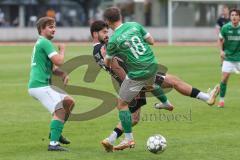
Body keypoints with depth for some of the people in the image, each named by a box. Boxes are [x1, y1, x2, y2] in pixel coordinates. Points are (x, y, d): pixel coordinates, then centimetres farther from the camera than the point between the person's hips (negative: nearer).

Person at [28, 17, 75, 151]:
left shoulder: (41, 43, 22)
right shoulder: (45, 43, -10)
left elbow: (52, 68, 23)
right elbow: (59, 61, -20)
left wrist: (63, 74, 3)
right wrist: (62, 49, 0)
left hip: (42, 84, 10)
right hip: (40, 85, -10)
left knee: (69, 102, 15)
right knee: (60, 110, -17)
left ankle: (56, 132, 21)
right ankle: (54, 143, -22)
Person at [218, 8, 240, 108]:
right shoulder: (225, 28, -7)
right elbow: (220, 39, 10)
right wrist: (221, 50, -3)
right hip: (228, 57, 0)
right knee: (224, 78, -6)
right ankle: (221, 100, 7)